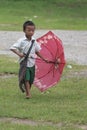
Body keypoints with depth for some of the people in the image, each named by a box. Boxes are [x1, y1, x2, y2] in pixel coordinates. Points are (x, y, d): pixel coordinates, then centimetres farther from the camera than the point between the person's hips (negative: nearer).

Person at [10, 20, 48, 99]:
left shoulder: (34, 41, 6)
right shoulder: (21, 41, -9)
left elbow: (37, 51, 15)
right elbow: (12, 48, -12)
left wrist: (44, 59, 13)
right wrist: (19, 54, -23)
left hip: (32, 63, 5)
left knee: (31, 80, 9)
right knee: (26, 79, -12)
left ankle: (27, 92, 24)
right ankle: (28, 94, -12)